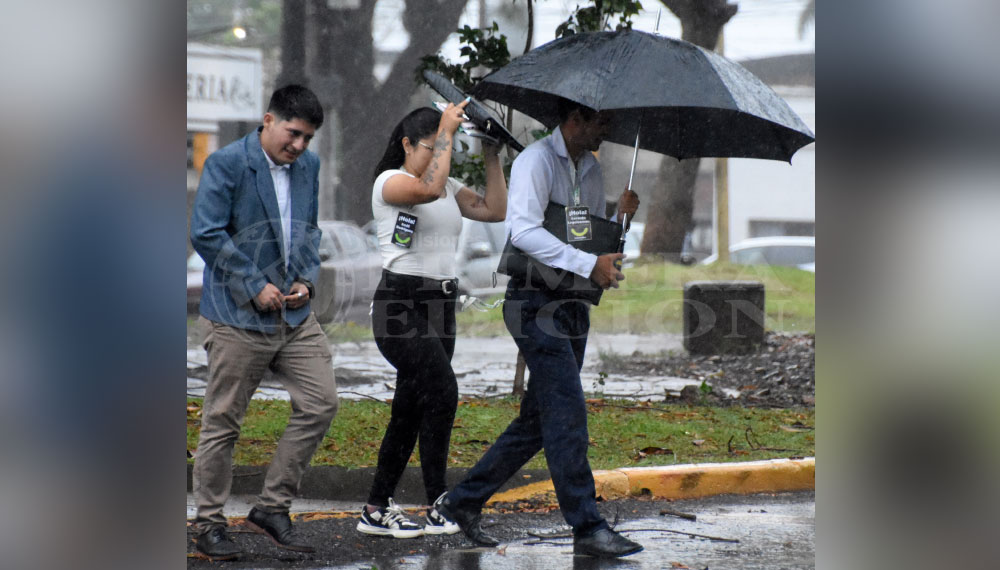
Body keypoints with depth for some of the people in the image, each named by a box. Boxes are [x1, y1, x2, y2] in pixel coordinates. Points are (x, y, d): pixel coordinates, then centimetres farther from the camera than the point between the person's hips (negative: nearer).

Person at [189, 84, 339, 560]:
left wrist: (306, 278, 3)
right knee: (222, 422, 2)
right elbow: (206, 234, -16)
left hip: (296, 315, 7)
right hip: (238, 318, -6)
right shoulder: (226, 164, -11)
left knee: (320, 404, 2)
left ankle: (272, 507, 13)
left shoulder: (308, 166, 11)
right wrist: (256, 286, -16)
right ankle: (208, 523, 14)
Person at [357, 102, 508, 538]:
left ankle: (376, 511, 14)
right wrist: (446, 130, -19)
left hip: (440, 306, 8)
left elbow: (495, 210, 10)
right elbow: (428, 188, -27)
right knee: (443, 392, -21)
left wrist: (491, 157, 5)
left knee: (410, 411, 8)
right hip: (401, 306, -8)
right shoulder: (389, 181, -7)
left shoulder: (449, 187, 16)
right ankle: (439, 509, -19)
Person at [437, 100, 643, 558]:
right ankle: (587, 528, -10)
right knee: (568, 414, -12)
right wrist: (589, 265, -27)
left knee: (538, 420, 11)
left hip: (572, 305, 9)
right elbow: (524, 230, -22)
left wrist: (619, 216, 3)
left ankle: (465, 500, 21)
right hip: (535, 301, -9)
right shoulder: (537, 160, -9)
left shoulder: (590, 170, 17)